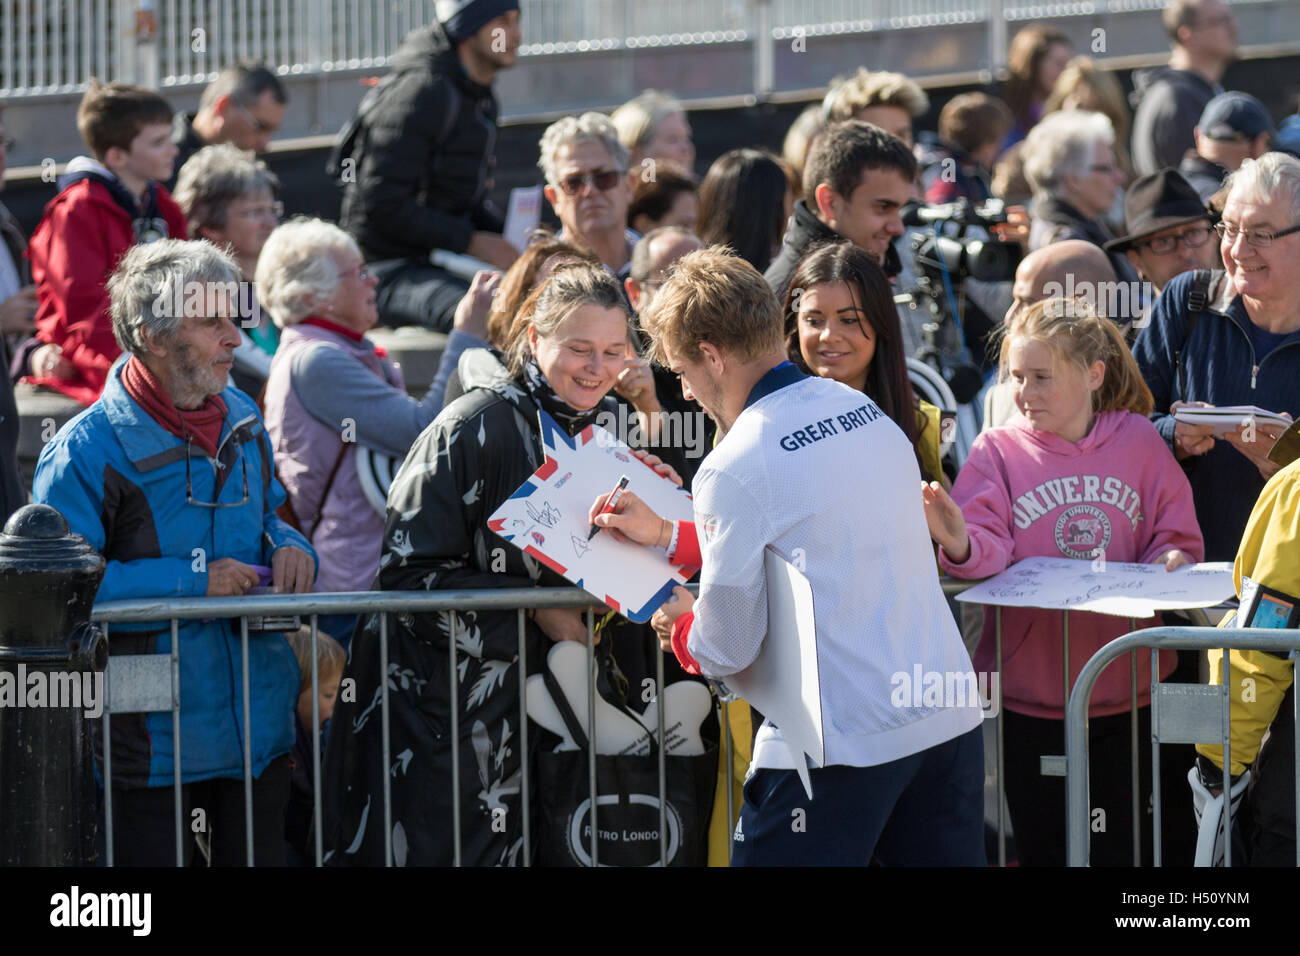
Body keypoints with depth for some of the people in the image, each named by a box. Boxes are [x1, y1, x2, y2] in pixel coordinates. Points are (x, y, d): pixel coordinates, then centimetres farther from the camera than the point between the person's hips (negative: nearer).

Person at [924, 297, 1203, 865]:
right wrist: (961, 546, -38)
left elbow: (1176, 537, 6)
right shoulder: (998, 451, -2)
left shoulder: (1138, 441, 2)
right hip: (1029, 689, -1)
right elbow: (991, 547, -16)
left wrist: (1169, 561, -16)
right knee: (1042, 847, 6)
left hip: (1125, 687, 1)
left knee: (1117, 849, 9)